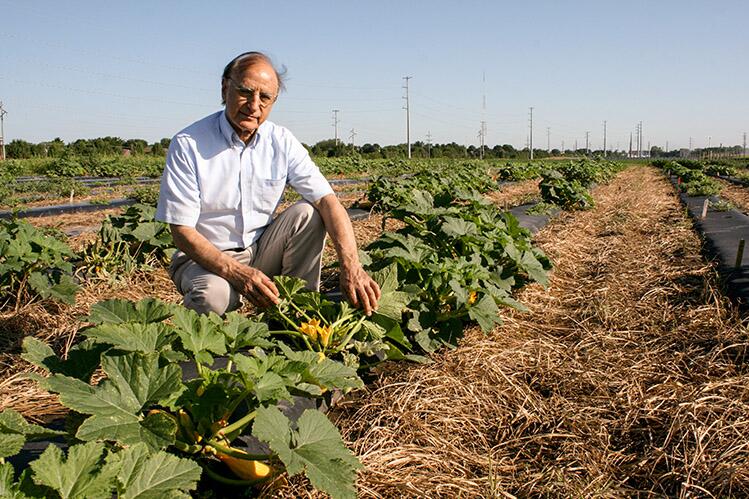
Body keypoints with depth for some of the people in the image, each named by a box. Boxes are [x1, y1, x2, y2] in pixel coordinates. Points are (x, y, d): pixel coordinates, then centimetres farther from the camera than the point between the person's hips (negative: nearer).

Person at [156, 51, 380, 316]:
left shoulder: (282, 142, -5)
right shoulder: (187, 145, -15)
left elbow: (327, 200, -14)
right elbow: (182, 231, -17)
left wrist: (351, 266, -30)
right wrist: (237, 273, -32)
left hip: (260, 251, 4)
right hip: (206, 257, -4)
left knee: (307, 213, -20)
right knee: (213, 297, -37)